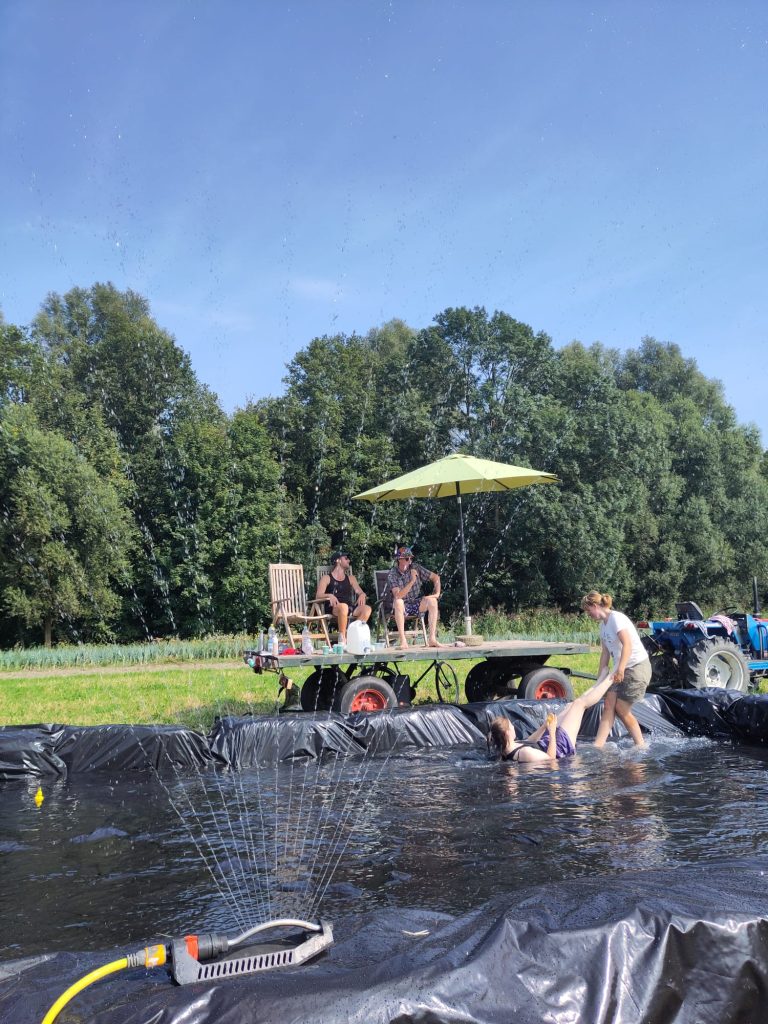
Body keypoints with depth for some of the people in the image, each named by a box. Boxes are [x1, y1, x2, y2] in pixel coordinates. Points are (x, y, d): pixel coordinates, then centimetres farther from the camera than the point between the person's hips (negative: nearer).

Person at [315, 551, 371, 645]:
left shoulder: (350, 578, 26)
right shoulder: (327, 578, 13)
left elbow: (360, 592, 18)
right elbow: (318, 596, 1)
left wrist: (362, 595, -6)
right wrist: (329, 595, -19)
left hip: (350, 609, 4)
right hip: (334, 609, -4)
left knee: (367, 608, -27)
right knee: (343, 606, -40)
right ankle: (342, 638, -29)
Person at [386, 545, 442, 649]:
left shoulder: (415, 568, -4)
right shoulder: (392, 574, -14)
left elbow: (436, 577, 3)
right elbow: (398, 595, -28)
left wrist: (437, 593, -11)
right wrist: (412, 581, -33)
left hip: (416, 604, 3)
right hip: (402, 607, -3)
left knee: (432, 600, -24)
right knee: (398, 602, -36)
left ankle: (432, 638, -26)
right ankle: (403, 641, -39)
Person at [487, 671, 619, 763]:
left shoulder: (506, 749, -15)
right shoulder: (524, 753, -42)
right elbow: (551, 757, -29)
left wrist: (544, 726, 0)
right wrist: (552, 732, -30)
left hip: (545, 741, 8)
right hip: (562, 745, -8)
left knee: (570, 705, 22)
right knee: (580, 703, 2)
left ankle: (601, 682, 45)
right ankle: (610, 680, 26)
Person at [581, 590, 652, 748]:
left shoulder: (616, 618, -15)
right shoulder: (603, 624, 12)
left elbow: (627, 645, -26)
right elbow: (605, 653, 13)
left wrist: (620, 669, -34)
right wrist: (599, 680, 10)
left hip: (637, 666, -8)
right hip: (621, 670, 9)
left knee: (621, 709, -6)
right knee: (609, 706, -4)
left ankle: (641, 745, 9)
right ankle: (598, 745, -10)